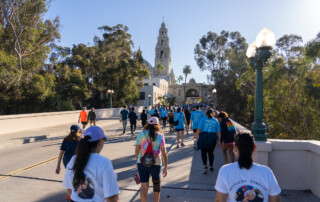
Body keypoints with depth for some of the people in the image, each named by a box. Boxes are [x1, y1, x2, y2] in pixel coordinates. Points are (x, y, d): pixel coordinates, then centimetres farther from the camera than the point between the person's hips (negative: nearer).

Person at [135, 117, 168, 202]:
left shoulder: (141, 134, -2)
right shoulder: (160, 136, -8)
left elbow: (137, 150, 3)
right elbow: (164, 153, -10)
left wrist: (137, 161, 19)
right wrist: (165, 167, -2)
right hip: (155, 163, -1)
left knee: (144, 187, 7)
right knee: (156, 183, 23)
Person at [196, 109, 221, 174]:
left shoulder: (203, 119, 3)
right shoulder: (216, 121, 10)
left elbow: (199, 129, -7)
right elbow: (219, 132, 5)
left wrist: (196, 135, 6)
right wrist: (218, 141, 9)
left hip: (204, 137, -2)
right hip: (213, 138, 3)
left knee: (203, 152, 7)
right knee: (211, 152, 18)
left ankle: (205, 166, -9)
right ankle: (211, 166, 29)